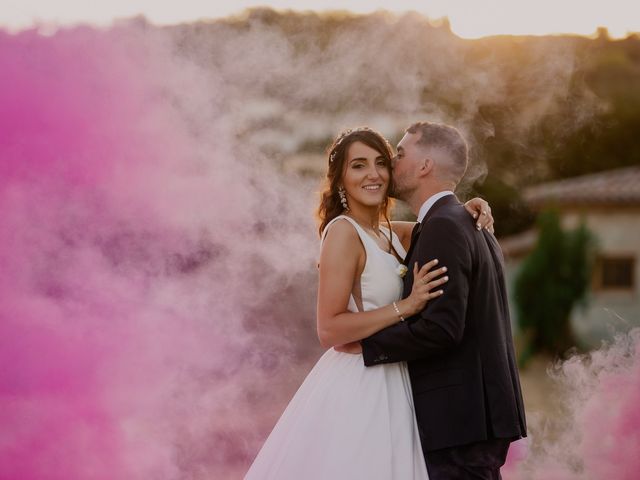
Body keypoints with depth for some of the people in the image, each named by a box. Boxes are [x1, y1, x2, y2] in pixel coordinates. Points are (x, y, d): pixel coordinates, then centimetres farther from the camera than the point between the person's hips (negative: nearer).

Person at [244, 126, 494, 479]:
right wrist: (406, 306, -22)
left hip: (387, 387, 8)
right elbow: (329, 330, -19)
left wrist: (466, 212, 6)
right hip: (356, 388, -8)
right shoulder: (343, 231, -14)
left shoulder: (390, 234, 10)